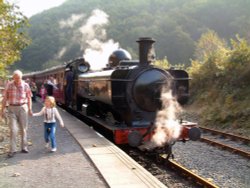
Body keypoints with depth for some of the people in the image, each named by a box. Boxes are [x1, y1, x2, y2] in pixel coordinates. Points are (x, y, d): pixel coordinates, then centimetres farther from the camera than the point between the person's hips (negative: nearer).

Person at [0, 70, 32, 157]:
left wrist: (30, 109, 2)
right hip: (12, 108, 0)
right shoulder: (9, 85, 0)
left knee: (23, 129, 8)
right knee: (13, 129, -5)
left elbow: (29, 98, 6)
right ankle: (12, 149, 1)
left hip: (23, 108, 1)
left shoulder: (25, 85, 0)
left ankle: (24, 147, 19)